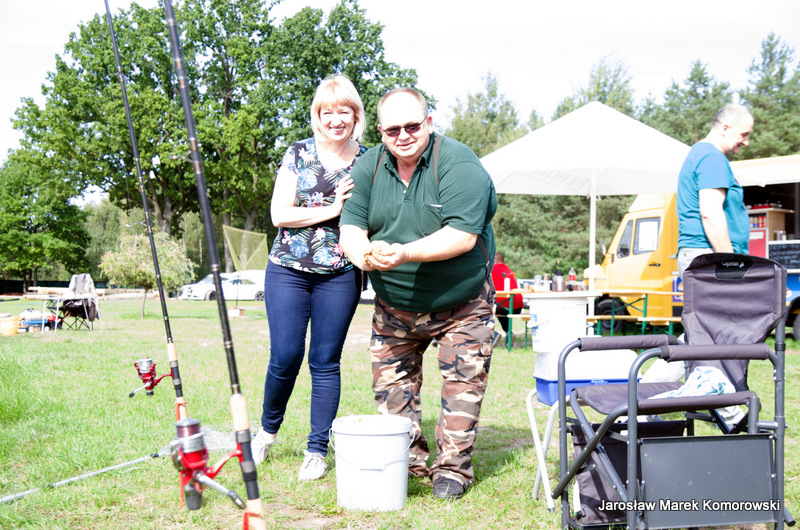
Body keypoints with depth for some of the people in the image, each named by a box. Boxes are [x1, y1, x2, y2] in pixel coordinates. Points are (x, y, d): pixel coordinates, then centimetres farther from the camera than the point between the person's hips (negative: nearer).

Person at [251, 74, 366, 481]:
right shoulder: (298, 154, 2)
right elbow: (279, 214, -5)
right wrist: (332, 210, -13)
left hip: (340, 276, 1)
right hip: (288, 269, 0)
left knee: (325, 362, 2)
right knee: (285, 358, -2)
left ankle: (317, 450, 13)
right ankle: (268, 430, 25)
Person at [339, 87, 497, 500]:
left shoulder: (459, 165, -19)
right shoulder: (369, 166, -2)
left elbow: (462, 235, -27)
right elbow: (351, 225, -6)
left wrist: (405, 254, -36)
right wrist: (363, 254, -29)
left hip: (462, 305, -4)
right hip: (394, 305, 4)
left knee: (462, 384, -3)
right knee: (390, 382, 6)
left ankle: (452, 467, 13)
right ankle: (408, 461, 23)